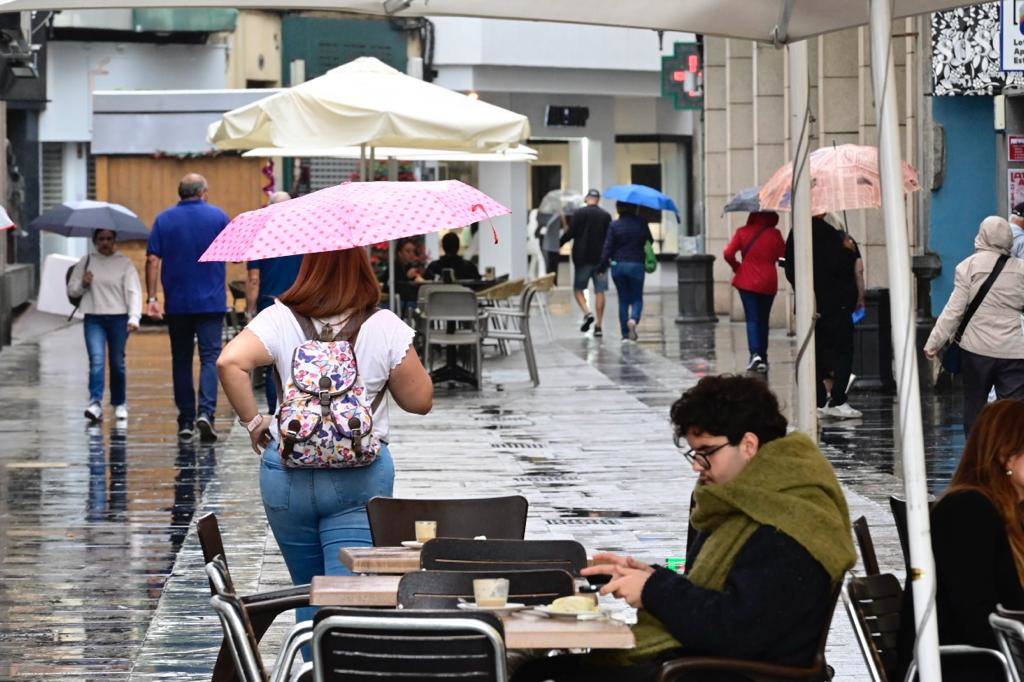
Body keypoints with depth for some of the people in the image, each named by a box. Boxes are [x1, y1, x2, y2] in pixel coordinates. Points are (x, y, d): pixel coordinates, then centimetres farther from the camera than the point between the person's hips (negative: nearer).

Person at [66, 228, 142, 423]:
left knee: (117, 363, 5)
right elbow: (71, 290, 15)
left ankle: (120, 404, 21)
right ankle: (95, 404, -23)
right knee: (96, 361, -14)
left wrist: (134, 317, -17)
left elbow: (134, 291, -4)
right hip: (93, 318, 1)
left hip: (118, 318, -1)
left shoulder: (125, 263, 3)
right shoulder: (86, 262, 10)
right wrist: (83, 284, -7)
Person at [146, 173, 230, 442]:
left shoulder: (164, 220, 3)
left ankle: (185, 422, 11)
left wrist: (151, 298, -5)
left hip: (176, 303, 2)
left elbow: (153, 260, -4)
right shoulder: (218, 216, 0)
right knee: (210, 357, -2)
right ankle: (206, 412, -22)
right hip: (211, 302, -2)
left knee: (181, 360, 10)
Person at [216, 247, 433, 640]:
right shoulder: (385, 327, -3)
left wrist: (252, 421, -5)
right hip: (362, 476, -2)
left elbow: (230, 361, -18)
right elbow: (420, 400, 3)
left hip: (287, 473, 2)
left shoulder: (280, 320, -3)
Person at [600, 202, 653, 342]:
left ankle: (625, 334, 8)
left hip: (618, 266, 1)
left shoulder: (614, 225, -4)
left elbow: (608, 248, -5)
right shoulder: (641, 223, -4)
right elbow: (650, 241, 6)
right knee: (637, 298, 10)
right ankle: (633, 319, -21)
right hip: (637, 265, -1)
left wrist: (602, 266, 2)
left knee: (623, 299, 10)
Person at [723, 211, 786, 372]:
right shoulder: (774, 234, -4)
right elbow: (783, 253, 1)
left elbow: (729, 253, -9)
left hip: (747, 282, -1)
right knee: (764, 320, 14)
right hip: (768, 283, 1)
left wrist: (736, 267, 8)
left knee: (752, 319, -2)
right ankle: (763, 358, 15)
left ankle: (755, 353, -22)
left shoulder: (743, 232, -5)